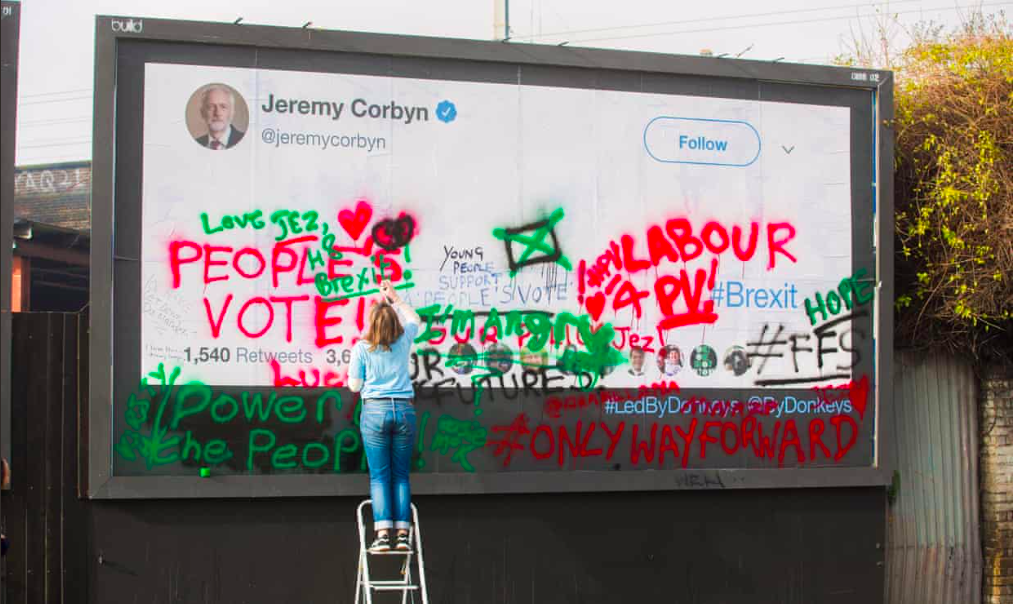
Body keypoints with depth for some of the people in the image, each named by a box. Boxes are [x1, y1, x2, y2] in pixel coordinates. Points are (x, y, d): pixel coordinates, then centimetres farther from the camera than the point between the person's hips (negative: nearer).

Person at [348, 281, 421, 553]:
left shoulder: (362, 348, -5)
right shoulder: (404, 341, 3)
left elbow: (354, 385, 2)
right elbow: (414, 319, 26)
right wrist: (395, 298, 34)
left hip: (375, 410, -2)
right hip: (404, 410, 2)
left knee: (379, 476, -1)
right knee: (401, 475, 6)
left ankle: (382, 534, -9)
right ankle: (403, 534, 1)